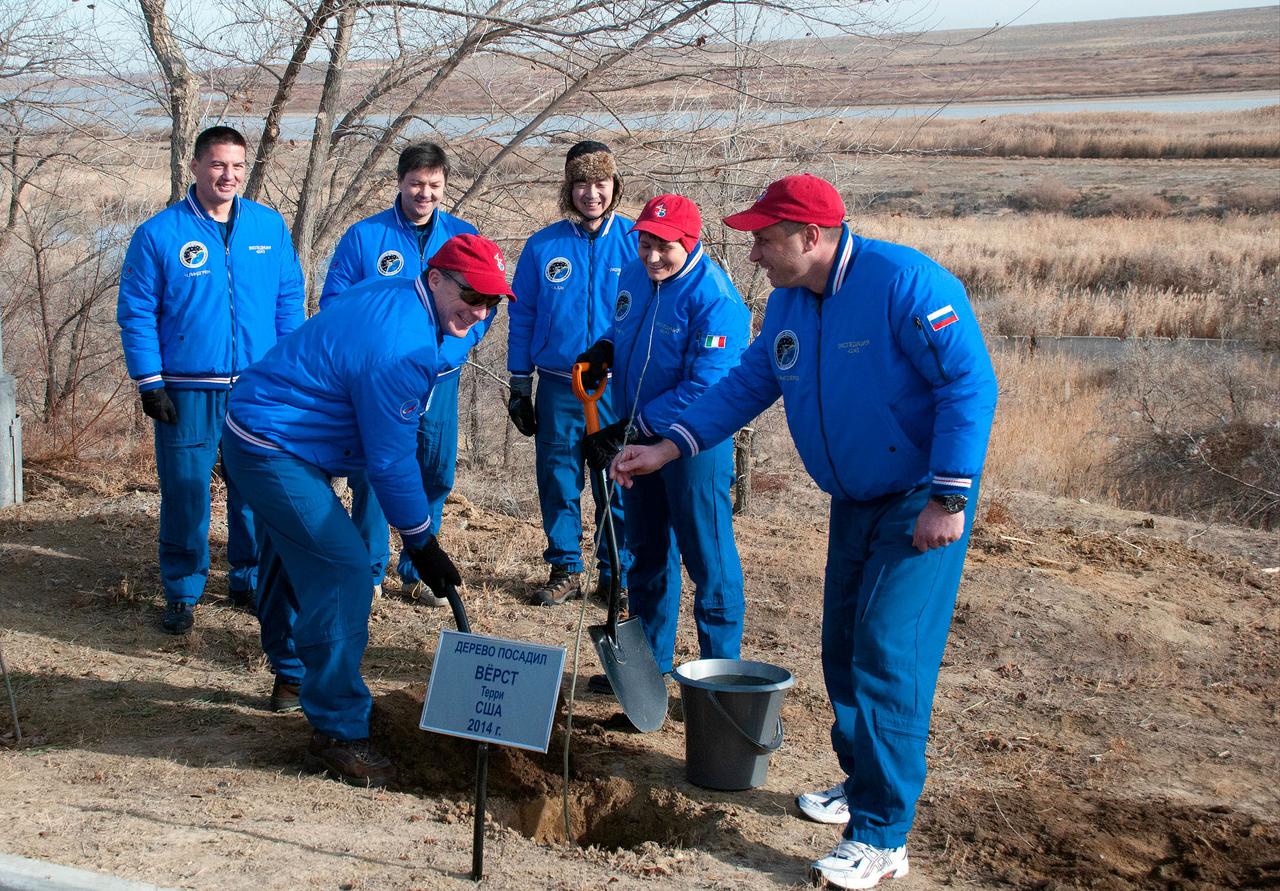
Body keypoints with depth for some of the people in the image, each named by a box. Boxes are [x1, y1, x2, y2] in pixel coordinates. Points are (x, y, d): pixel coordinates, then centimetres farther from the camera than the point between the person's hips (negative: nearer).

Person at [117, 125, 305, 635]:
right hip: (187, 393, -2)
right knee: (185, 492, 2)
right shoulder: (159, 234, -3)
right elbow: (136, 313, -1)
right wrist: (149, 383, -6)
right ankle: (182, 591, 16)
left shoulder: (269, 227, 5)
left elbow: (290, 300, 9)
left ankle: (251, 579, 27)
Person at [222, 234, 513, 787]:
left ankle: (291, 678, 47)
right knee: (343, 571, -15)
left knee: (297, 557, 26)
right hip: (273, 452, -11)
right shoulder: (400, 348, -28)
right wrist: (420, 543, -12)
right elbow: (391, 457, -22)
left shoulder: (394, 295, 3)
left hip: (256, 431, 11)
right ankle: (336, 734, -10)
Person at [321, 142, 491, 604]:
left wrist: (468, 337, -6)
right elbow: (333, 298, 1)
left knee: (436, 475, 8)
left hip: (439, 378, 3)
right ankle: (369, 571, 13)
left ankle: (417, 571, 23)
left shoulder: (464, 236, 7)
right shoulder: (364, 235, 0)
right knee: (372, 475, -1)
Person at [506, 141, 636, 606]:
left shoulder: (636, 242, 0)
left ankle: (618, 573, 17)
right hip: (557, 387, 1)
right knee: (558, 479, 6)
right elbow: (522, 317, 8)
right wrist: (519, 385, 6)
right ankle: (565, 569, 20)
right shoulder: (543, 246, 4)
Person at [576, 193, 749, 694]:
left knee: (708, 560, 0)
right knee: (647, 553, 18)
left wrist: (625, 432, -24)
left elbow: (703, 390, -25)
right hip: (637, 439, 8)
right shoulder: (635, 277, 2)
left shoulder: (715, 299, -22)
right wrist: (603, 350, -2)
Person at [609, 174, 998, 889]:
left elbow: (971, 384, -23)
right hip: (854, 501, 8)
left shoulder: (905, 281, -22)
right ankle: (861, 784, 33)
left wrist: (948, 499, -25)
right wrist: (669, 448, 1)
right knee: (844, 651, 14)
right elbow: (748, 385, 11)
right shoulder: (788, 303, 2)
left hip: (923, 500, -8)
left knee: (889, 656, -11)